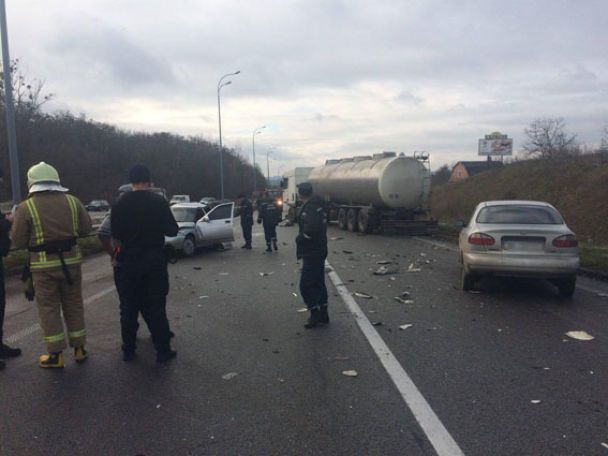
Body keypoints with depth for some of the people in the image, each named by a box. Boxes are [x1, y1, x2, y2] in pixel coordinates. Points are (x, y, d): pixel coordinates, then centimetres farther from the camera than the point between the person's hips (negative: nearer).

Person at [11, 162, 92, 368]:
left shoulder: (26, 207, -7)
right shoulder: (72, 201, 1)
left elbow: (18, 241, -5)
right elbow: (86, 228, 7)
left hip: (44, 265, -3)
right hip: (71, 260, 3)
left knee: (49, 309, 8)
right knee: (74, 305, 14)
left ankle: (56, 355, 12)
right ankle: (79, 349, 23)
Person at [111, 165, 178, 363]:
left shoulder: (120, 204, -4)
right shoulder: (159, 201, -9)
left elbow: (115, 233, 1)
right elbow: (172, 230, -7)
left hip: (128, 262, 2)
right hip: (155, 262, -1)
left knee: (129, 307, 12)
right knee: (156, 306, 5)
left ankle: (128, 350, 18)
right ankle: (163, 350, 9)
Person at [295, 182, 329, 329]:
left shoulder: (310, 208, -19)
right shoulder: (317, 205, 12)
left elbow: (312, 228, -33)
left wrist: (300, 238, -17)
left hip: (311, 253, -10)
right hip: (318, 251, 10)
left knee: (306, 285, -4)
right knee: (318, 283, 16)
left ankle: (315, 314, 2)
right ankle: (323, 315, 23)